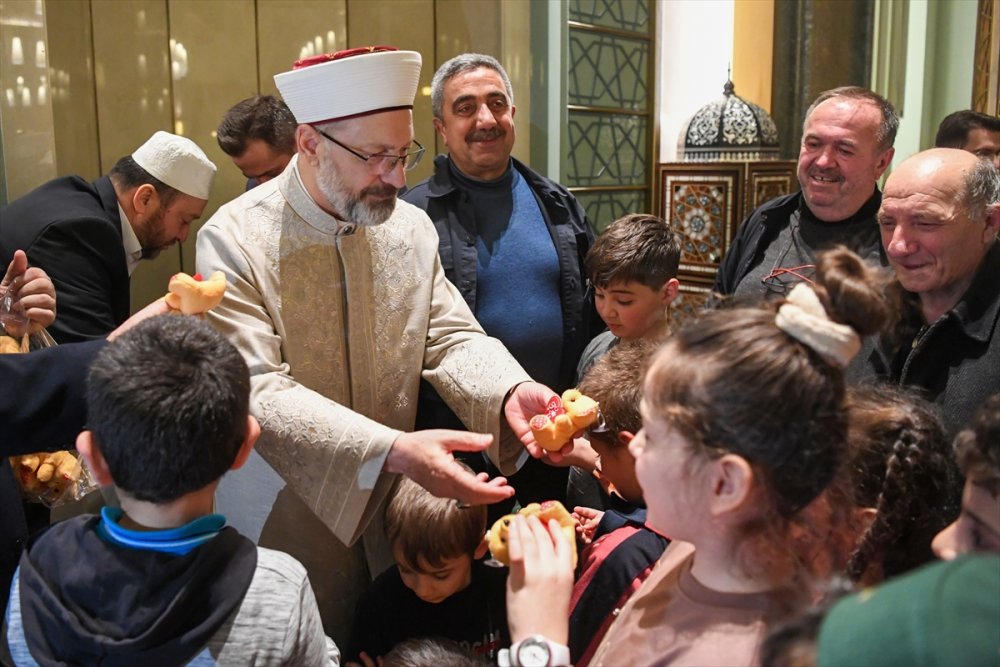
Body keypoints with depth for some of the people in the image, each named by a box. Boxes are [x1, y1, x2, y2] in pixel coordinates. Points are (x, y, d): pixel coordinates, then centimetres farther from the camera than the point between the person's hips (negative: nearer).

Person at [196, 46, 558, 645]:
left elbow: (452, 336, -1)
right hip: (290, 517, -4)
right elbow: (257, 391, -24)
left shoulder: (412, 227, -1)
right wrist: (392, 450, -36)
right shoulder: (236, 239, -17)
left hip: (397, 502, 5)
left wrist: (509, 392, -23)